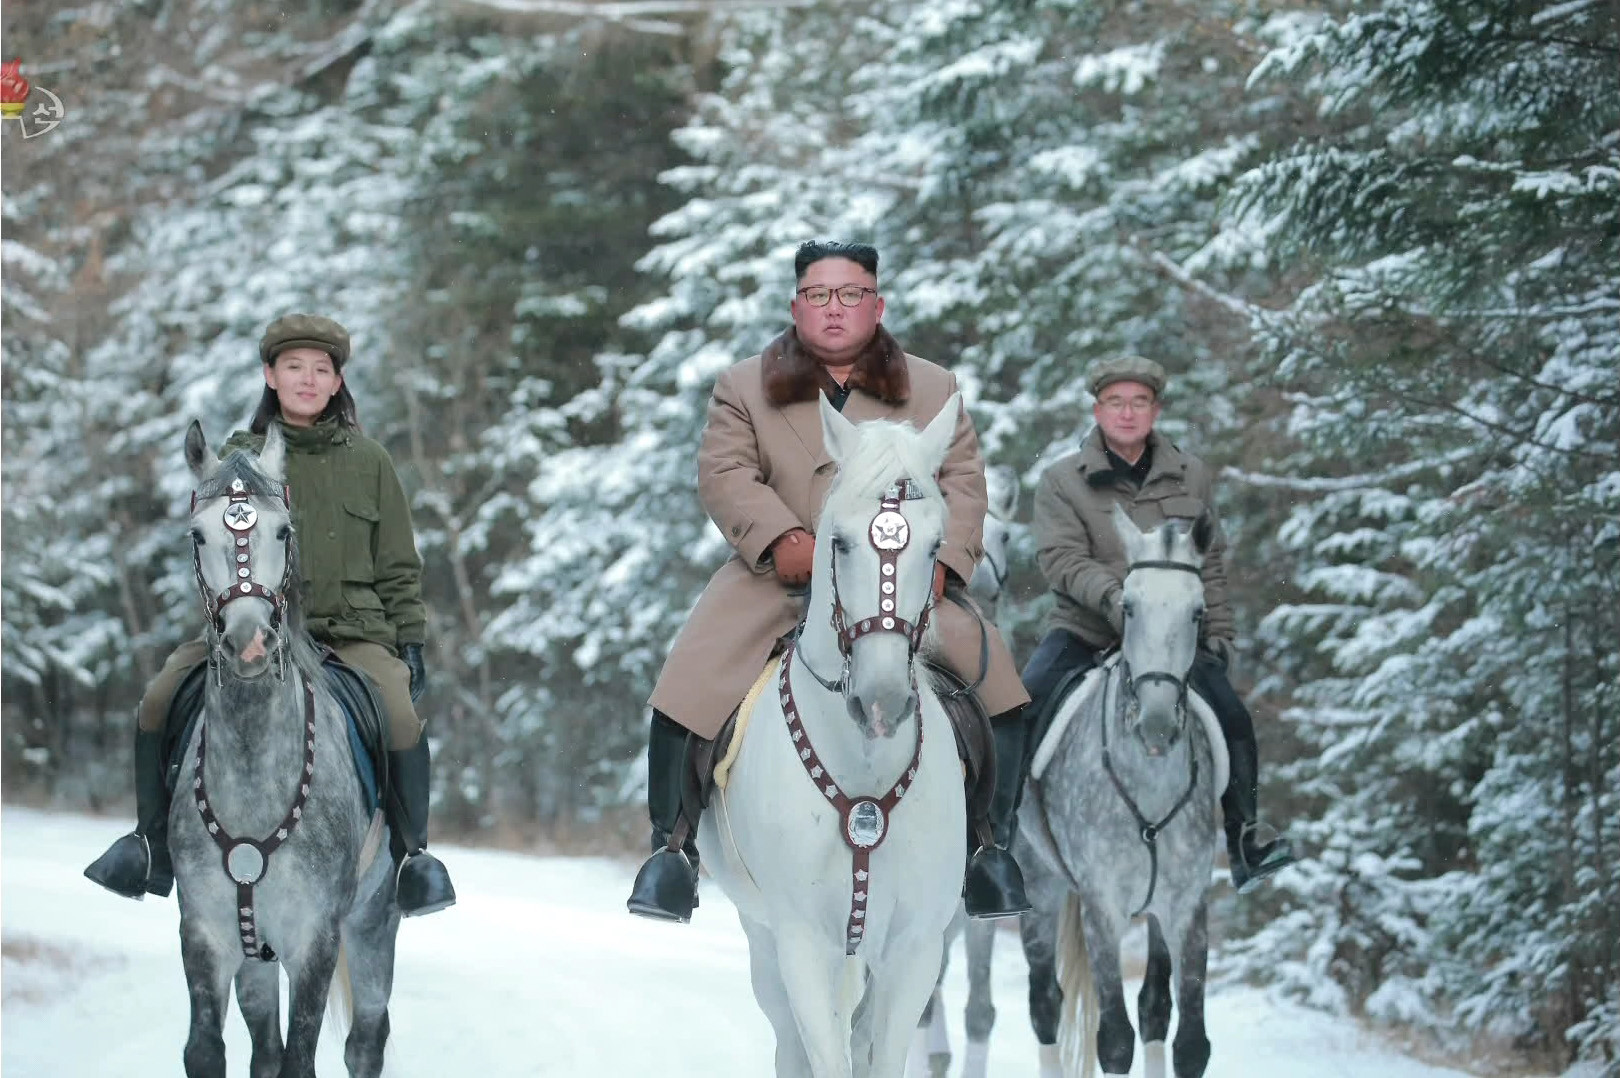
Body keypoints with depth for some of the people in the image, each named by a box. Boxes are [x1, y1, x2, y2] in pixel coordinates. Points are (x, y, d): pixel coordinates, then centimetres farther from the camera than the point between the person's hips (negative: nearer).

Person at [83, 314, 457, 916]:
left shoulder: (368, 462, 10)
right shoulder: (238, 459, 8)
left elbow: (398, 567, 13)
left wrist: (411, 641, 5)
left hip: (353, 626, -1)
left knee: (401, 719, -27)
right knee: (158, 702, -18)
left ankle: (410, 852, -5)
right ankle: (154, 844, 0)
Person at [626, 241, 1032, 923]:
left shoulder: (932, 391, 13)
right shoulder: (743, 389, 9)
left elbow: (962, 481, 4)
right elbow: (725, 475, -4)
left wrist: (943, 559, -14)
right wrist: (782, 538, -21)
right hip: (777, 580, -1)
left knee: (997, 684, -15)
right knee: (686, 690, -18)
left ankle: (991, 844, 1)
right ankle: (671, 845, -2)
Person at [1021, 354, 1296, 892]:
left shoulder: (1190, 475, 10)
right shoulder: (1061, 480, 0)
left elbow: (1210, 563, 15)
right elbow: (1060, 559, -11)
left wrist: (1218, 631, 6)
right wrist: (1110, 595, -27)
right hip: (1085, 629, -1)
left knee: (1232, 719, -16)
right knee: (1018, 710, -22)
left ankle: (1245, 840, -3)